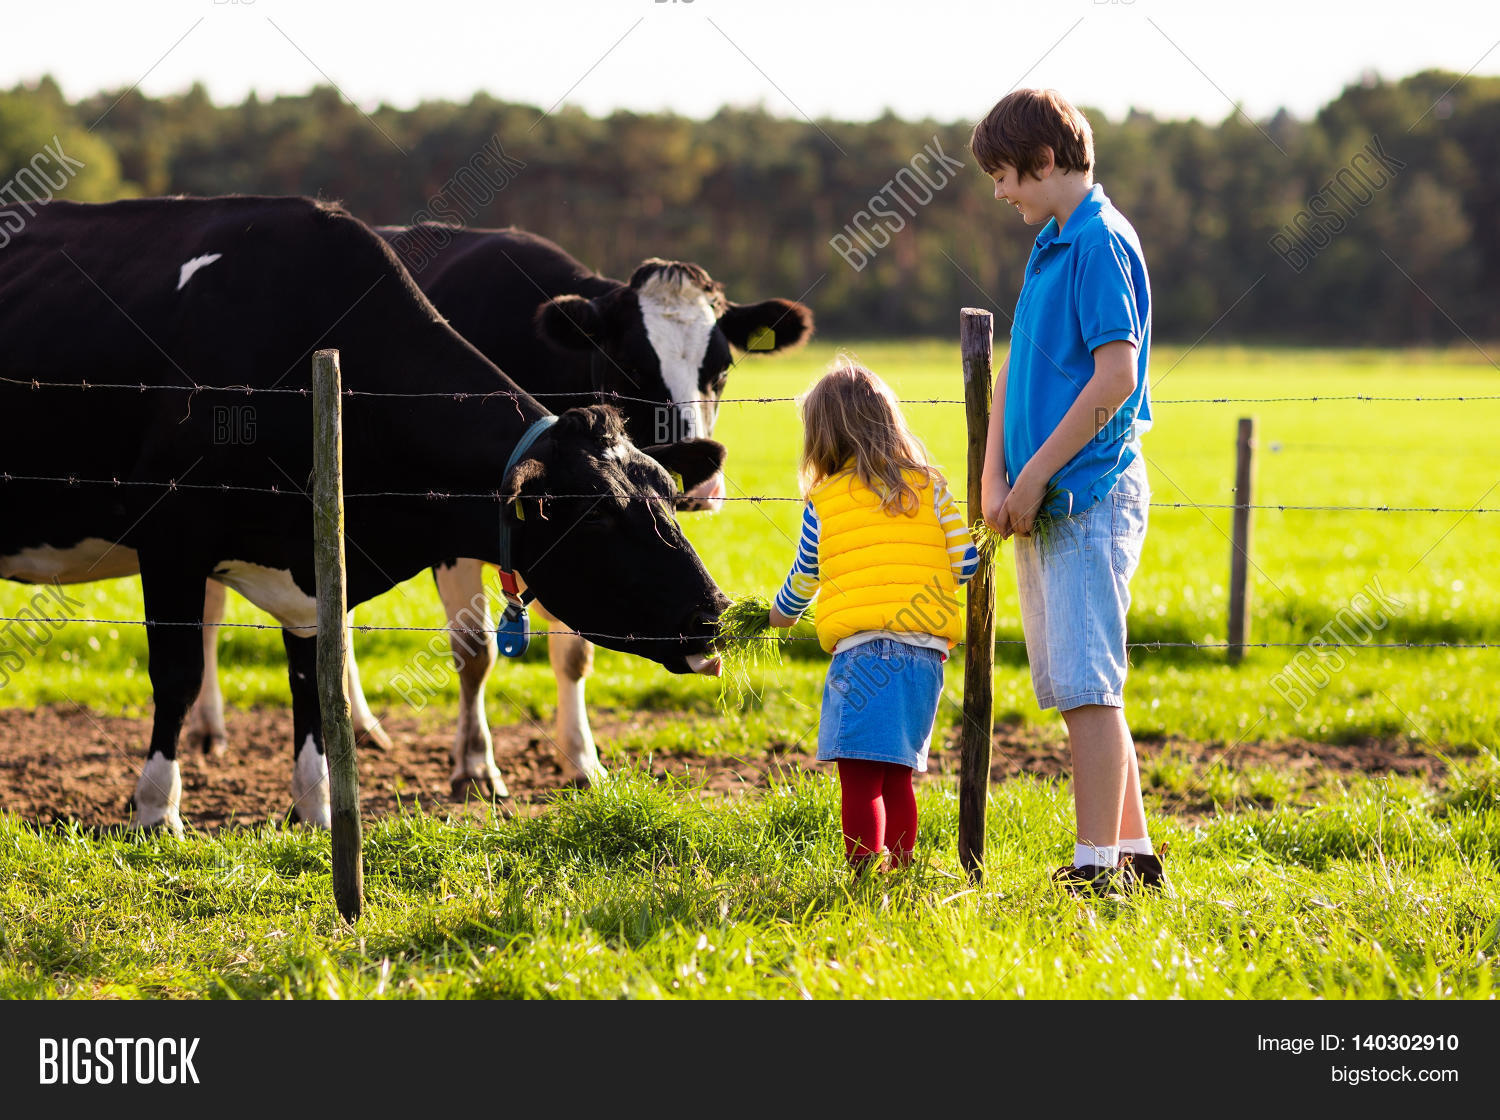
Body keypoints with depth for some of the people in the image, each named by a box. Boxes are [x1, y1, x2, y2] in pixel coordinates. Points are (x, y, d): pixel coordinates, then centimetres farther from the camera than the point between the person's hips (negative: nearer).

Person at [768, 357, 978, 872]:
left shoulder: (824, 502, 4)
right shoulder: (930, 487, 10)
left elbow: (804, 578, 18)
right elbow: (966, 561, 4)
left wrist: (781, 612, 38)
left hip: (862, 649, -4)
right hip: (927, 652, 4)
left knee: (860, 778, -6)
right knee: (896, 777, 15)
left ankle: (863, 875, -13)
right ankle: (899, 872, 16)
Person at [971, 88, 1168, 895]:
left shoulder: (1101, 241, -12)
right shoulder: (1050, 244, 17)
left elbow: (1116, 375, -19)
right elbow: (1015, 368, 18)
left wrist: (1035, 474, -15)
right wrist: (995, 478, 5)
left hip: (1091, 491, -9)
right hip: (1043, 501, 9)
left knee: (1088, 686, -10)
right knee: (1079, 689, 12)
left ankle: (1097, 865, -10)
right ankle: (1133, 853, 18)